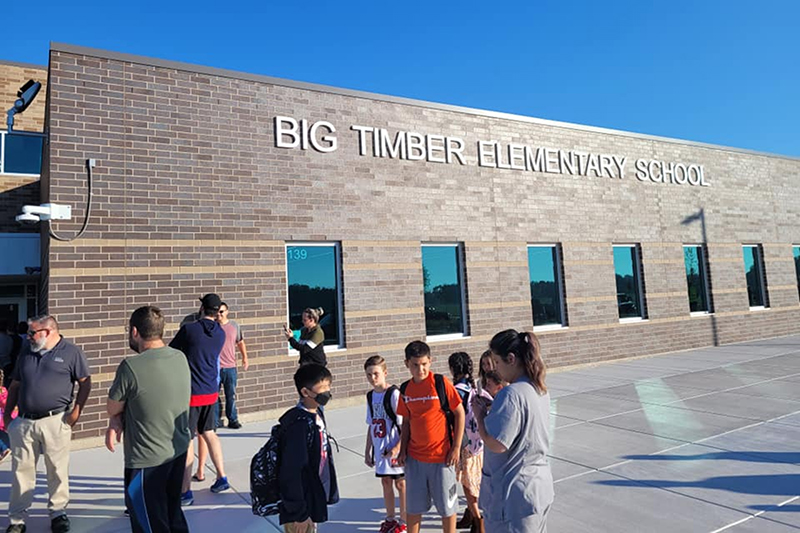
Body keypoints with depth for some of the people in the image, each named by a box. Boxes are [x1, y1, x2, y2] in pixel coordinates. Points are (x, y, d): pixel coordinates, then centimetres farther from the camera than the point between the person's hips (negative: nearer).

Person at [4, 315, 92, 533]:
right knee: (22, 470, 9)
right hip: (24, 422, 4)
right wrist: (7, 414, 12)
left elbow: (85, 383, -3)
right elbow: (15, 386, 20)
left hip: (55, 421, -4)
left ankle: (58, 513, 20)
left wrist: (76, 411, -11)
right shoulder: (26, 354, 14)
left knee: (57, 470, 5)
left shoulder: (71, 352, -2)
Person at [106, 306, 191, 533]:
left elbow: (112, 409, -7)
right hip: (178, 451, 6)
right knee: (173, 515, 24)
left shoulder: (131, 367, -23)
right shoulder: (181, 358, -4)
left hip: (147, 460, -6)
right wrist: (117, 421, -4)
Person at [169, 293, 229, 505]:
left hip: (190, 392, -5)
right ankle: (221, 478, 25)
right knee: (209, 433, 20)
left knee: (186, 440, 2)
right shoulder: (220, 334, 3)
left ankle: (186, 491, 7)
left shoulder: (188, 329, -13)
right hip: (211, 392, 6)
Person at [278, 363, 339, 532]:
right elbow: (290, 472, -25)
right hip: (301, 506, -8)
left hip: (314, 500, 8)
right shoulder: (299, 424, -26)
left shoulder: (317, 414, 2)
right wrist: (298, 513, -20)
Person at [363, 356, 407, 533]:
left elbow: (404, 424, -16)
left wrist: (398, 447, -21)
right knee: (385, 482, 18)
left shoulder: (394, 393, -17)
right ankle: (390, 519, 35)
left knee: (400, 483, 8)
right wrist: (367, 451, 14)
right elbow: (371, 426, 12)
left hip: (394, 449, -6)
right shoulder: (370, 396, 4)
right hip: (379, 449, 6)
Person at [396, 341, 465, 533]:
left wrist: (456, 448, -9)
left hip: (441, 455, -4)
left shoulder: (441, 382, -12)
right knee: (413, 506, 13)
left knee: (447, 505, 10)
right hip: (414, 456, 4)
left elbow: (459, 414, -7)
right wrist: (403, 449, 6)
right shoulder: (405, 389, 2)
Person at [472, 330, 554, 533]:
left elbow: (496, 444, -26)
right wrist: (493, 409, 6)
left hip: (514, 495, -9)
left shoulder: (511, 394, -25)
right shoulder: (540, 389, 4)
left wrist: (480, 415, -11)